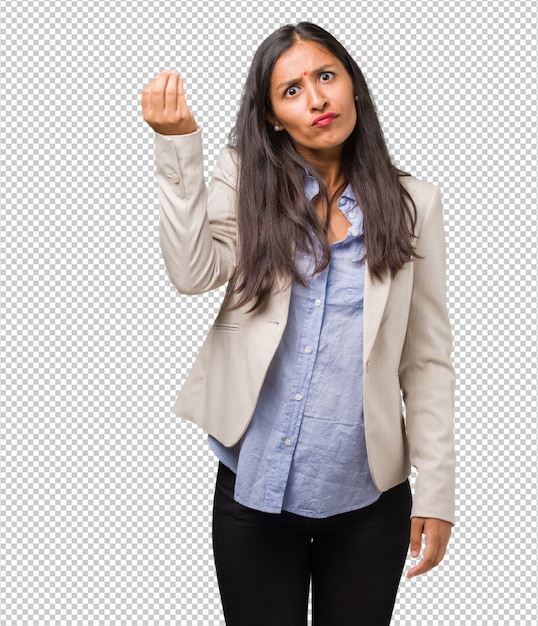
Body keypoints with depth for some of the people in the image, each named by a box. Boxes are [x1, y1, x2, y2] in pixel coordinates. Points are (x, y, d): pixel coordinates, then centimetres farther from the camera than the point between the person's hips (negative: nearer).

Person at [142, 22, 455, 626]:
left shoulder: (411, 203, 1)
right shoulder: (245, 180, 2)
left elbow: (428, 358, 0)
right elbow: (195, 272, -16)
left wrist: (436, 488, -2)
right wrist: (177, 146, -22)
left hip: (368, 499, 1)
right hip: (255, 486, 0)